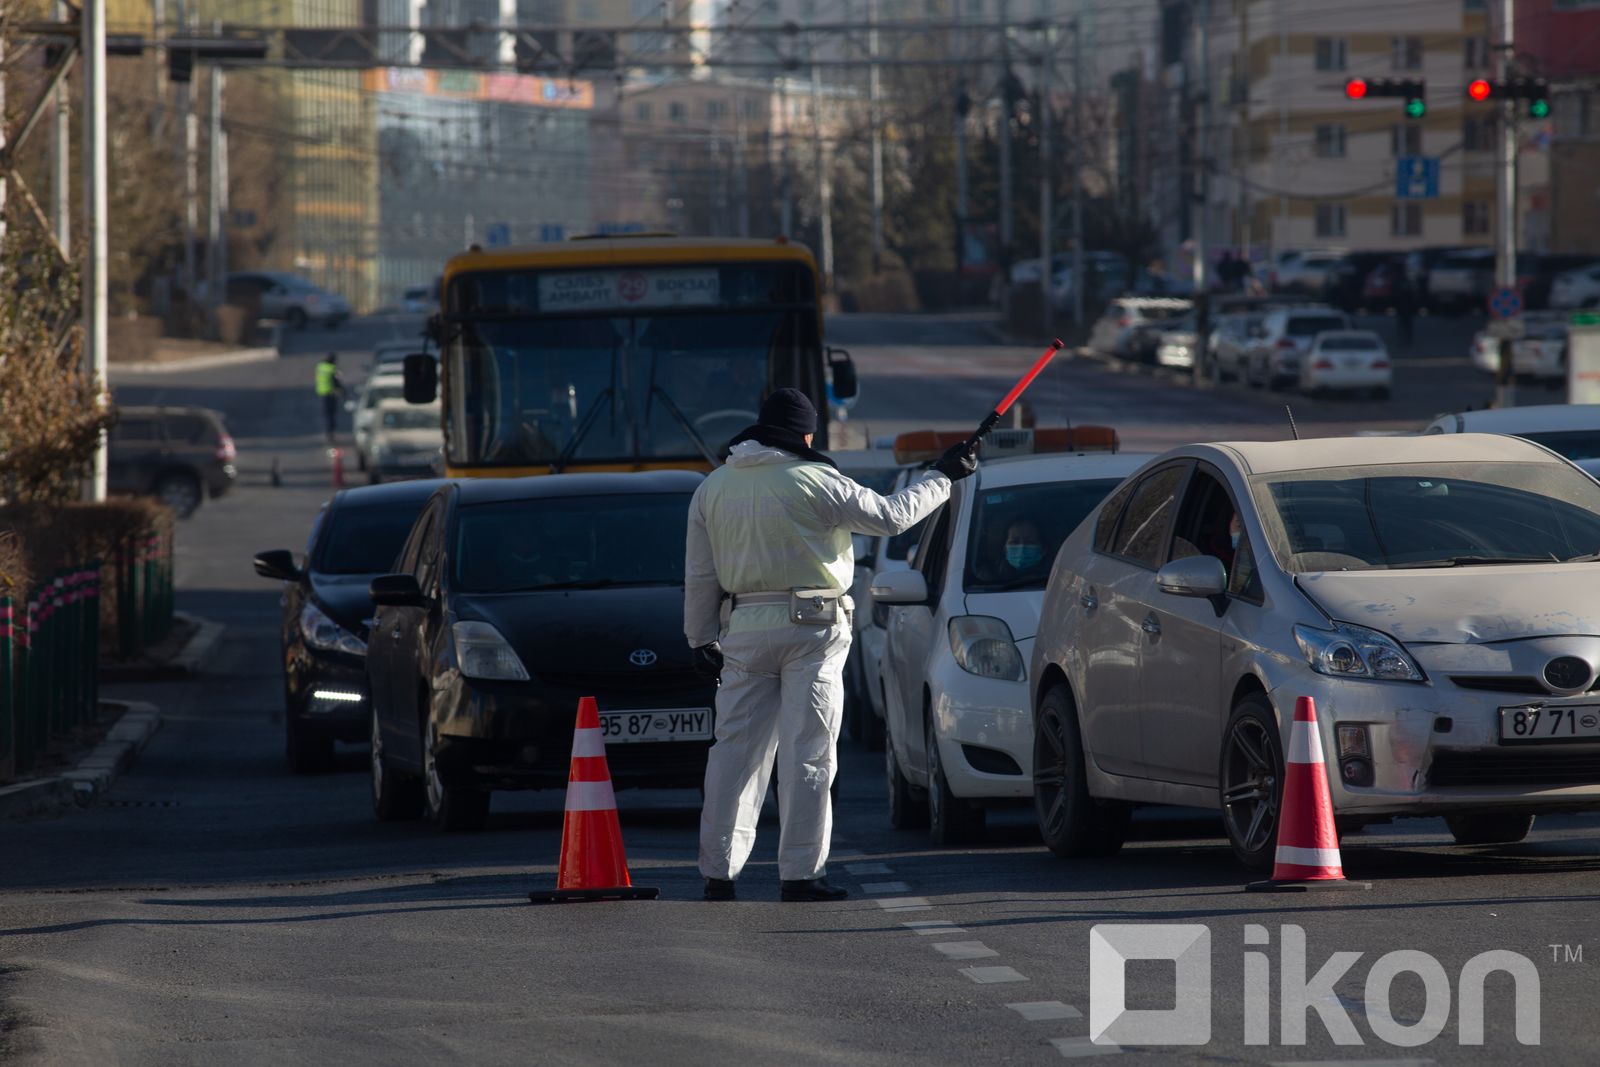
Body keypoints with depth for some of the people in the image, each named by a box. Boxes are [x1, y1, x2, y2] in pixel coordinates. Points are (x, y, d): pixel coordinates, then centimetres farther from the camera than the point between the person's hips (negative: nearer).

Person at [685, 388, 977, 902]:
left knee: (736, 749, 8)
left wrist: (700, 638, 18)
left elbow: (699, 575, 11)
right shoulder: (814, 481, -8)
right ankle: (801, 874, -3)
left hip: (743, 628, 4)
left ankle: (718, 870, 6)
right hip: (811, 628, -4)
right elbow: (891, 515, -2)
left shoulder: (713, 489, 8)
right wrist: (942, 477, 10)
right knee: (807, 753, -1)